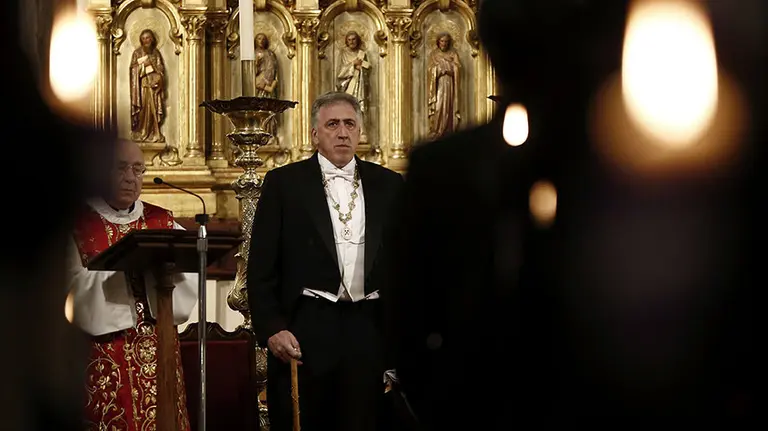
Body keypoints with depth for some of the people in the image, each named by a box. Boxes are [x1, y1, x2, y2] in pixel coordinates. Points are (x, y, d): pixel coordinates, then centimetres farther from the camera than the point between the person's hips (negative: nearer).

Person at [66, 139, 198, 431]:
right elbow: (75, 285, -11)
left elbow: (190, 274, 0)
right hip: (103, 352, -3)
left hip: (157, 350, 3)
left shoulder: (163, 222, 12)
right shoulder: (78, 224, 1)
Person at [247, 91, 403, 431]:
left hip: (369, 329, 2)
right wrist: (272, 328, -9)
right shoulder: (284, 183, 3)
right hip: (305, 328, -2)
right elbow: (262, 266, 0)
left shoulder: (388, 185, 10)